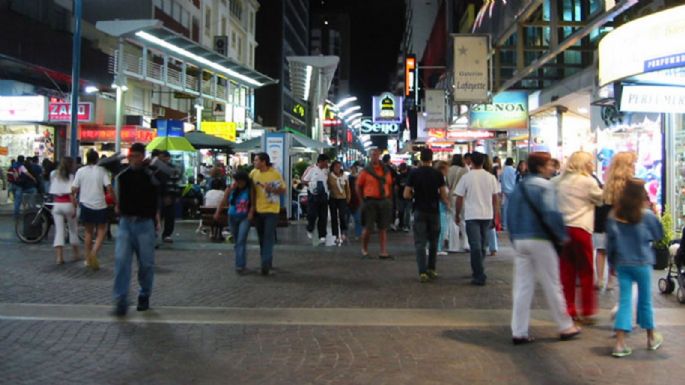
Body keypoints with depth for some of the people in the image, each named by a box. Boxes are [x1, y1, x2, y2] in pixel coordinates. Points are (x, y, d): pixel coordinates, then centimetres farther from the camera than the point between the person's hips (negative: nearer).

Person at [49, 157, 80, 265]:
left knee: (59, 230, 3)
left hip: (56, 205, 3)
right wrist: (74, 207, -12)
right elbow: (71, 193, -13)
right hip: (67, 204, -3)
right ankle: (76, 254, 22)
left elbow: (52, 191, 6)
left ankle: (59, 256, -8)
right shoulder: (70, 176, -7)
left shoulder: (53, 174, 7)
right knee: (73, 229, 13)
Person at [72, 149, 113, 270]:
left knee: (88, 232, 17)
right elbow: (109, 188, -13)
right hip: (100, 205, -3)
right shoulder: (102, 171, -5)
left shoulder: (80, 171, 2)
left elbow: (74, 189, 0)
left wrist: (74, 199, 18)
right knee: (101, 232, 7)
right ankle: (94, 252, -18)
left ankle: (88, 259, 19)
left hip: (85, 205, 3)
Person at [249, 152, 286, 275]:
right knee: (262, 238, 12)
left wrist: (271, 189, -20)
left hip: (271, 210, -5)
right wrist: (252, 205, 4)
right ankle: (267, 261, 27)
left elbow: (283, 190, -5)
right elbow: (252, 190, 11)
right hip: (258, 210, 5)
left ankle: (266, 264, -9)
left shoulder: (275, 173, -10)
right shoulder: (253, 173, 1)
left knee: (269, 237, -9)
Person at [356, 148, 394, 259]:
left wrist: (389, 199, 6)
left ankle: (383, 252, 8)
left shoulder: (386, 170, 9)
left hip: (384, 201, 4)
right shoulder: (366, 171, -2)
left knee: (383, 228, 5)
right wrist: (363, 199, -3)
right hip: (370, 201, -3)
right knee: (368, 228, -1)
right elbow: (358, 186, 2)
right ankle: (364, 250, 17)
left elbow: (389, 185, 13)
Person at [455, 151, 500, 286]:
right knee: (482, 245, 16)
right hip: (487, 215, 4)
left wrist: (457, 215, 8)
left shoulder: (466, 178, -6)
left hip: (472, 215, -4)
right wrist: (495, 216, 15)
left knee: (475, 246, -4)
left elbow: (459, 198, -4)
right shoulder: (490, 177, 3)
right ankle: (477, 272, 28)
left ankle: (479, 276, -7)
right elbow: (495, 198, 6)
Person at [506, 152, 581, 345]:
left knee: (522, 287, 7)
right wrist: (562, 236, -7)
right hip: (540, 240, -6)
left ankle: (519, 332, 8)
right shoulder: (545, 186, -10)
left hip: (520, 240, 6)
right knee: (552, 286, 7)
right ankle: (565, 327, 21)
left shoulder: (518, 187, 10)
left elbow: (511, 215, 11)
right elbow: (551, 214, -18)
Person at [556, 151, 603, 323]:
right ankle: (587, 312, 7)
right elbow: (601, 199, 6)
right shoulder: (588, 181, -5)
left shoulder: (561, 181, 11)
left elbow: (555, 202, 11)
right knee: (586, 271, 4)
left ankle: (569, 310, 14)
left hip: (562, 228, 5)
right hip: (580, 228, -5)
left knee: (567, 271, 9)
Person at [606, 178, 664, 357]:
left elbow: (610, 241, 1)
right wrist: (655, 215, 13)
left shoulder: (614, 216, -4)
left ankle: (620, 344, -6)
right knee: (645, 301, 14)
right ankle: (651, 338, 33)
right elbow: (659, 235, 4)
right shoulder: (647, 215, -11)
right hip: (642, 263, -2)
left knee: (624, 301, 3)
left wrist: (612, 261, 12)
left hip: (622, 264, 2)